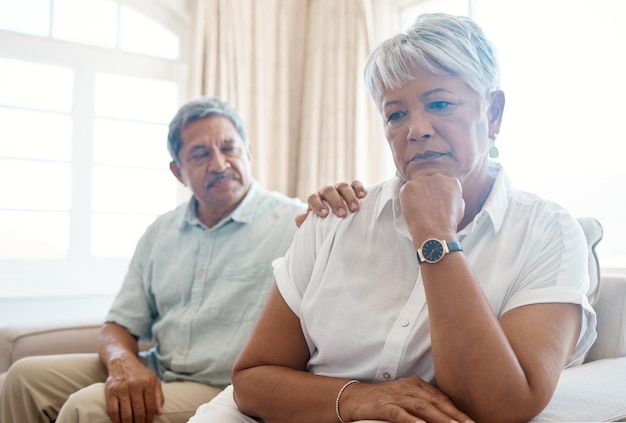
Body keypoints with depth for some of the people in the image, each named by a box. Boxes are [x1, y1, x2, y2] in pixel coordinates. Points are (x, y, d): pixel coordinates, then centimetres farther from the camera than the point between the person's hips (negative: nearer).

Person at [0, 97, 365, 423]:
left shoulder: (292, 221, -9)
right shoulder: (161, 232, 10)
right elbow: (120, 326, 11)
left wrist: (336, 210, -39)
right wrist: (123, 363, -12)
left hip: (224, 390, -6)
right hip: (154, 377, 6)